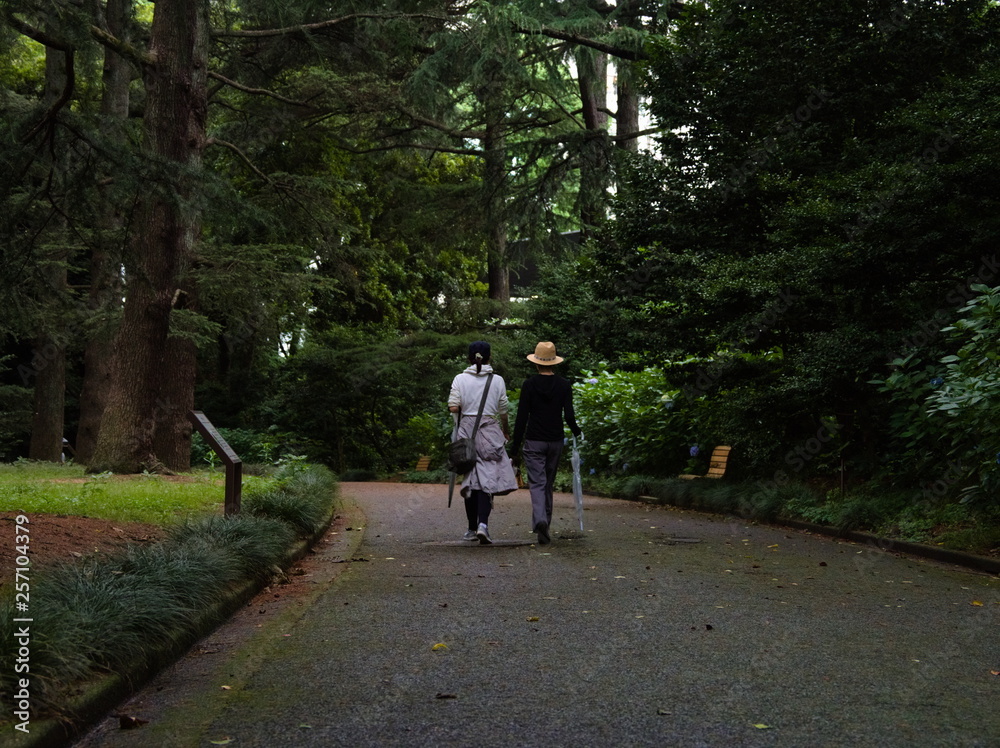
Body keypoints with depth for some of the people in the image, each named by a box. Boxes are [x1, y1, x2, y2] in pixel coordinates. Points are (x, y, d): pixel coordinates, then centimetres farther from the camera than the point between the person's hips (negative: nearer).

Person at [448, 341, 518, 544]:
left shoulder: (460, 379, -1)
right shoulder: (497, 380, 1)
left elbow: (453, 407, -9)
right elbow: (503, 411, 5)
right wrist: (506, 429, 23)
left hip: (466, 430, 1)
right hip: (490, 431, -1)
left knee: (470, 480, 10)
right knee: (487, 479, -3)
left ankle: (472, 528, 16)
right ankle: (483, 524, -21)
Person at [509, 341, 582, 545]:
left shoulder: (529, 385, -7)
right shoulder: (564, 385, -1)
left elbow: (522, 418, -8)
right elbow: (569, 415, -6)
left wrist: (515, 448, -3)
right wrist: (577, 432, 17)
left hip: (534, 442, -3)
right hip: (555, 441, 3)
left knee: (537, 483, -5)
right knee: (548, 484, 16)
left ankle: (540, 520, -27)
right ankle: (545, 523, 22)